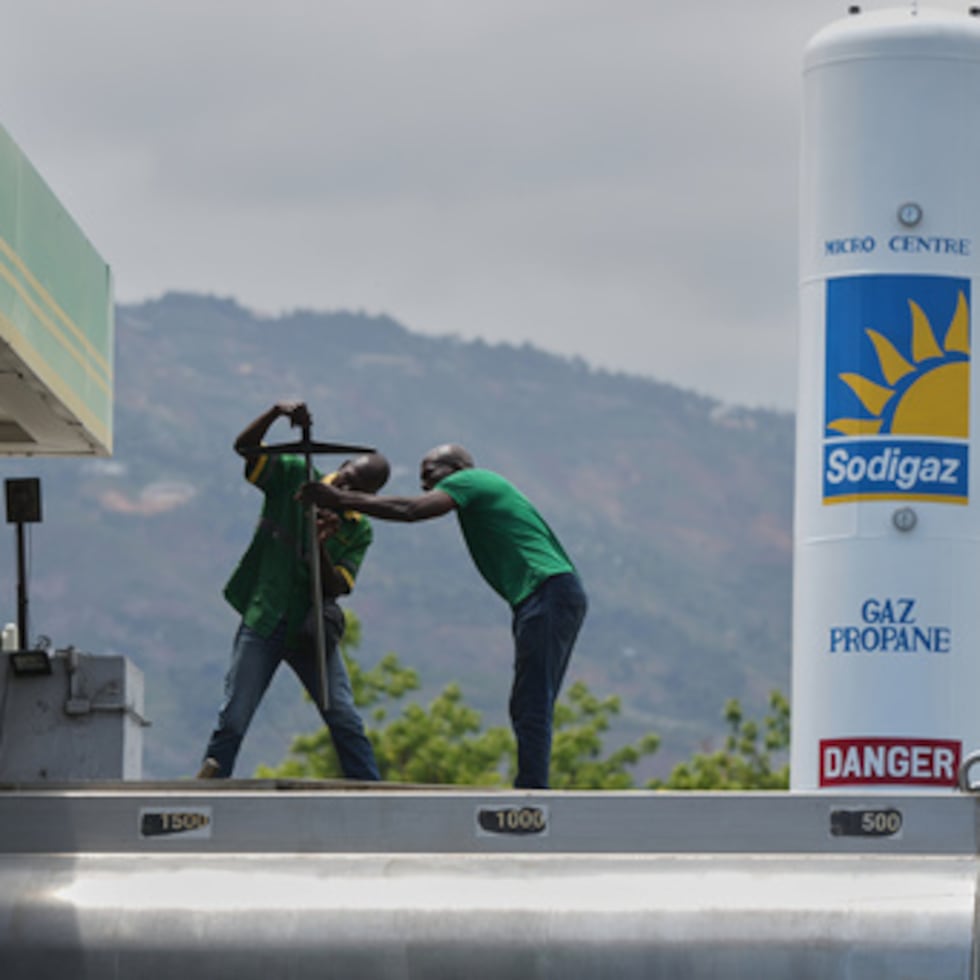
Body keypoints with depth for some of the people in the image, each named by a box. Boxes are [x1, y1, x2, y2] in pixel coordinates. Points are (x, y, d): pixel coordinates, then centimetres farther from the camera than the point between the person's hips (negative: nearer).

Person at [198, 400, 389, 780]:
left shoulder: (359, 531, 3)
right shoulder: (295, 477, 1)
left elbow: (335, 588, -7)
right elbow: (245, 447, -9)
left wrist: (321, 548, -25)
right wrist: (277, 412, -24)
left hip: (309, 629, 1)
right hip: (263, 621, -1)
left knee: (345, 720, -4)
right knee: (234, 718, -4)